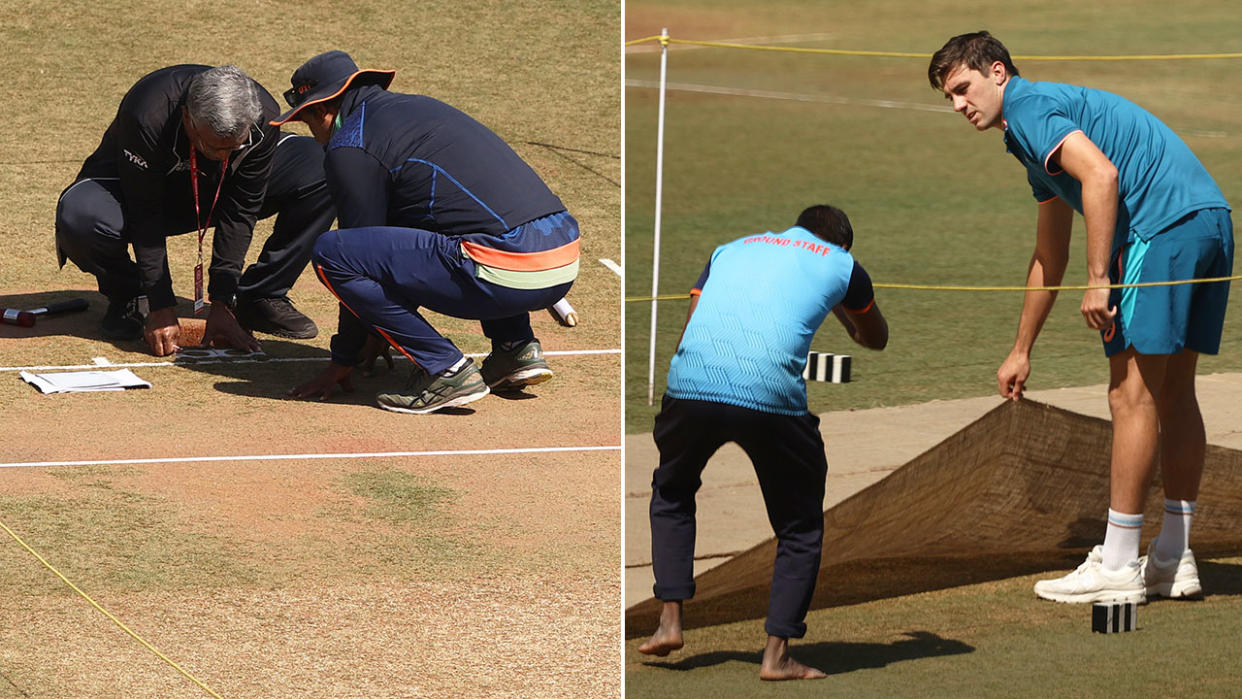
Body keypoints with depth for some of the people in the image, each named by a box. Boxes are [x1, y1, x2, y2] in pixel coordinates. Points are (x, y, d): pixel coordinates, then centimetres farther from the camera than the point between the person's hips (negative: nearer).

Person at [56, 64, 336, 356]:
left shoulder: (263, 118, -26)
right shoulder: (146, 116, -37)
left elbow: (239, 212, -19)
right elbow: (144, 217, -31)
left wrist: (222, 301, -23)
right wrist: (161, 307, -32)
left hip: (215, 191, 3)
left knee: (320, 168, -18)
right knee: (79, 215, -40)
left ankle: (259, 298, -8)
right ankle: (124, 296, -6)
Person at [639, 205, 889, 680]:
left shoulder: (731, 249, 29)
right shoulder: (841, 265, 22)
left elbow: (689, 326, 21)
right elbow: (876, 339, 41)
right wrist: (844, 314, 62)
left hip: (690, 386, 3)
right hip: (772, 395, -3)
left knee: (671, 493, 30)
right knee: (800, 527, 17)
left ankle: (670, 620, 20)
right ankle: (777, 653, 10)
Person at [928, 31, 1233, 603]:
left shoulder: (1030, 107, -2)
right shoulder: (1037, 145, 29)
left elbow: (1101, 173, -19)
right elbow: (1049, 258, 38)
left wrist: (1099, 278, -19)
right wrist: (1021, 351, 42)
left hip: (1163, 226, -10)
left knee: (1133, 395, -6)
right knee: (1173, 394, 14)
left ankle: (1116, 567, -4)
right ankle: (1173, 558, 18)